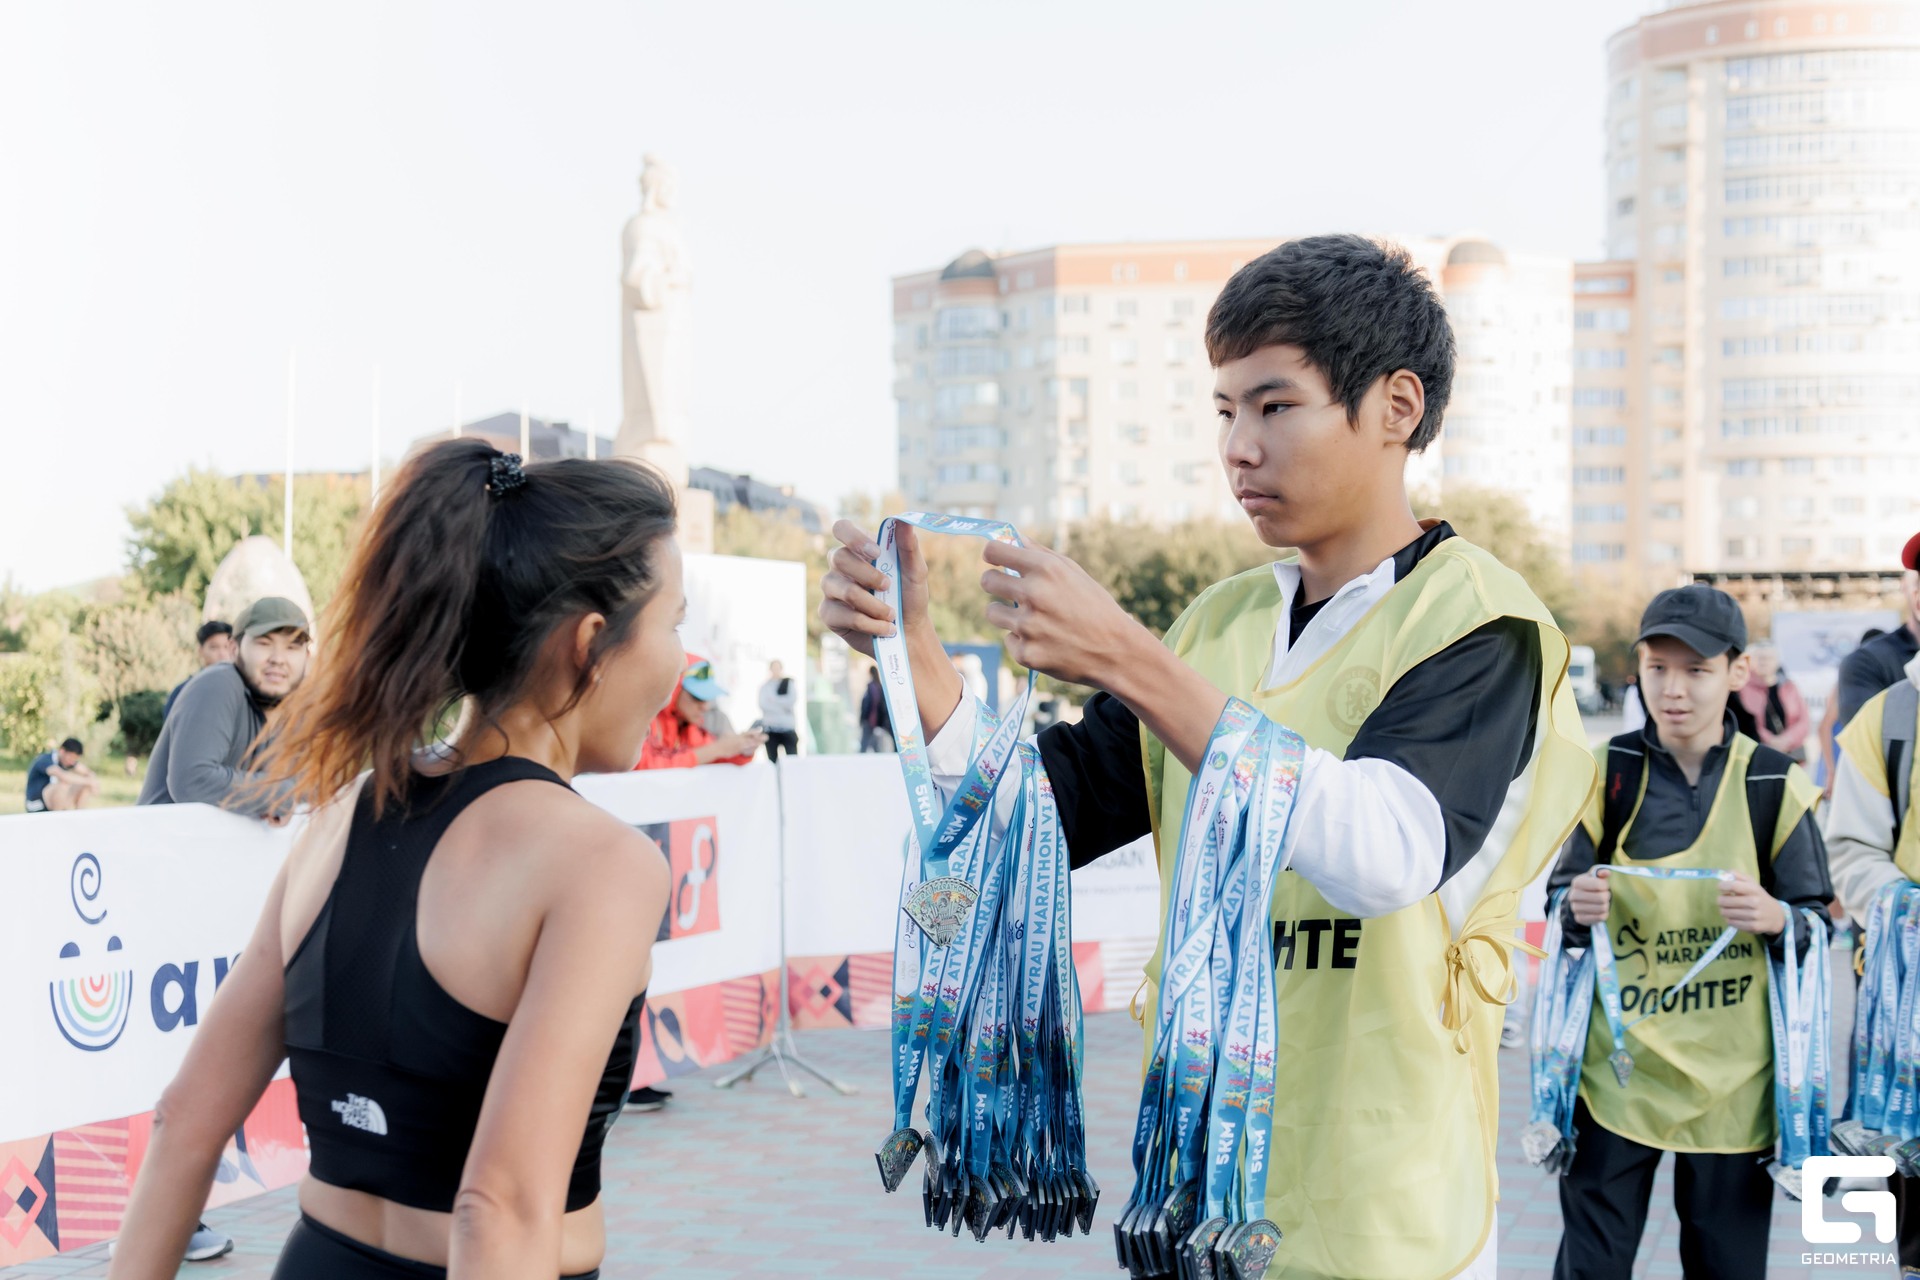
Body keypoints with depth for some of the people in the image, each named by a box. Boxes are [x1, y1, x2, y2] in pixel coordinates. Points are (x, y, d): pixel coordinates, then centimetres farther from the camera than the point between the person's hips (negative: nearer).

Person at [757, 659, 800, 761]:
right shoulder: (765, 687, 8)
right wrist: (783, 707, -11)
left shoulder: (789, 683, 7)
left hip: (787, 727, -1)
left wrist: (774, 699, -7)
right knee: (772, 760, 4)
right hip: (770, 729, 1)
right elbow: (763, 705, -7)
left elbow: (792, 701, -7)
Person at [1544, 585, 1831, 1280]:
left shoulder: (1774, 785, -1)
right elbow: (1561, 901, 7)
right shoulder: (1607, 772, 1)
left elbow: (1819, 920, 3)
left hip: (1732, 1077, 0)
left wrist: (1776, 916, -19)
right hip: (1618, 1064, 0)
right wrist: (1578, 908, -17)